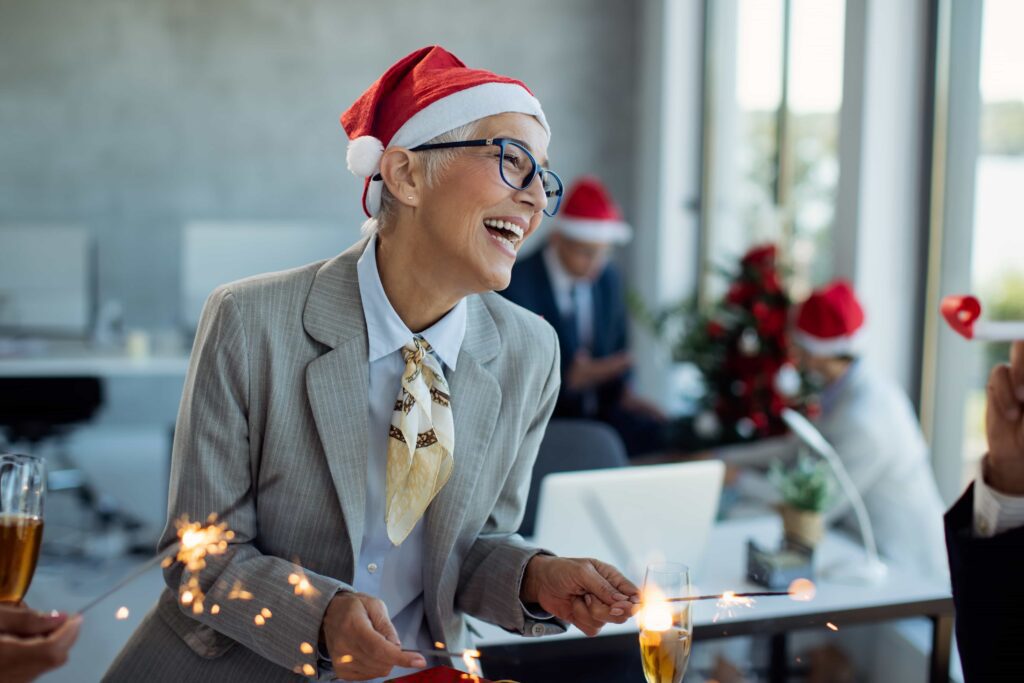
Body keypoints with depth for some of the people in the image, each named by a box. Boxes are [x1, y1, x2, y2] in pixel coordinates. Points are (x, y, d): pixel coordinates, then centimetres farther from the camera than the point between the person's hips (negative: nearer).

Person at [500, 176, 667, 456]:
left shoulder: (608, 278, 8)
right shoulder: (517, 283, -11)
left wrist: (622, 391, -1)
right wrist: (570, 379, -24)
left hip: (600, 412, 6)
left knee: (659, 433, -17)